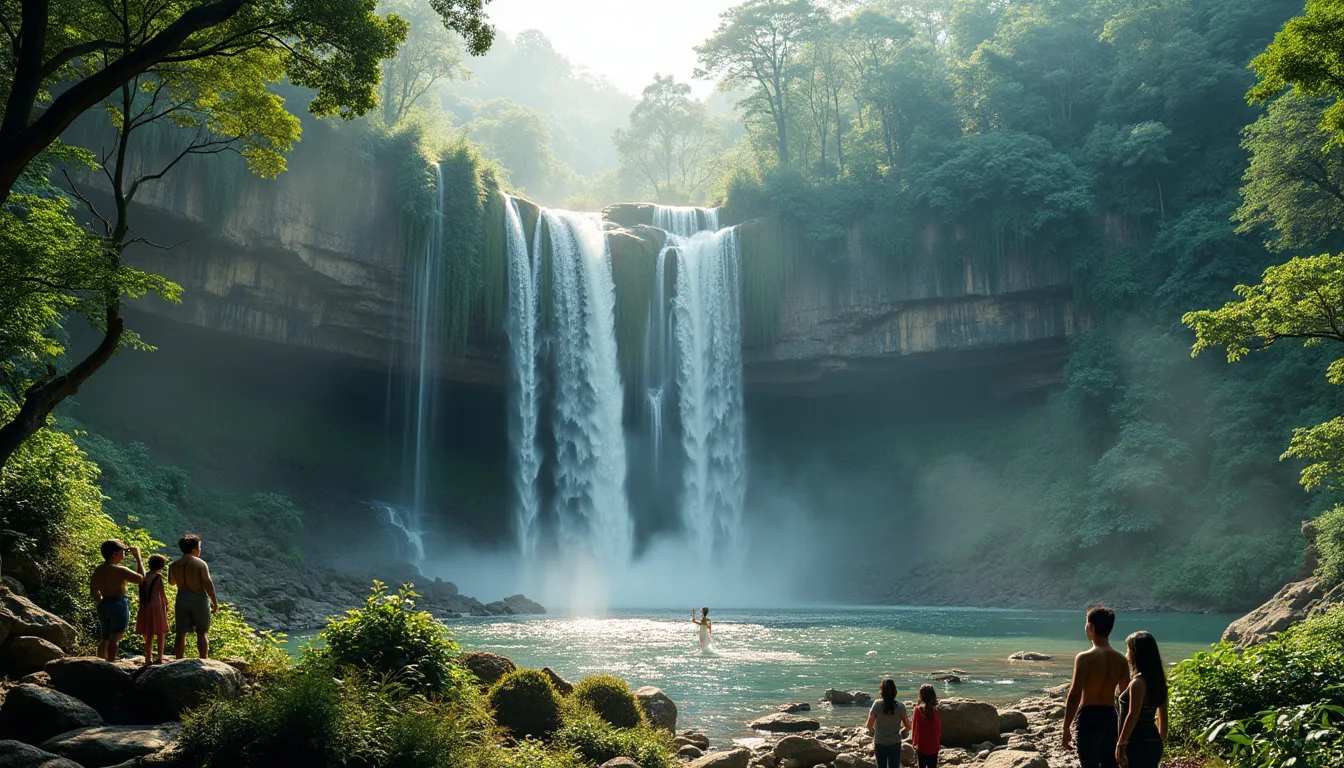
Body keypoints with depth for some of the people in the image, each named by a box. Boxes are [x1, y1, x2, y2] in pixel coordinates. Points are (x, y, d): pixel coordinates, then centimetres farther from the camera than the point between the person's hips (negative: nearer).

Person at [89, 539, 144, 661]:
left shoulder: (98, 571, 9)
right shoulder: (120, 570, -13)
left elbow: (94, 593, 15)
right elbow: (141, 578, -9)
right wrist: (138, 558, -2)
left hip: (104, 605, 7)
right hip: (119, 605, -7)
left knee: (104, 638, 14)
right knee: (115, 637, -9)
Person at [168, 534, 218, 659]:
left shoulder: (174, 565, 4)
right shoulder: (201, 564, -11)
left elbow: (171, 582, 20)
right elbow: (208, 584, -14)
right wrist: (214, 602, -7)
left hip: (181, 598, 4)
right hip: (199, 598, -4)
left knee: (181, 633, 8)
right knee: (202, 633, 4)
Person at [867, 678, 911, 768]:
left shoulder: (877, 704, -13)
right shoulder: (900, 706, -11)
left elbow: (869, 726, -8)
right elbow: (907, 727, -3)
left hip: (879, 744, 0)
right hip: (895, 744, 0)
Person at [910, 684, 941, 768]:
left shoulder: (918, 709, -13)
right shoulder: (935, 710, -6)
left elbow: (915, 727, -8)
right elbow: (939, 728, 3)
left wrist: (914, 743, 4)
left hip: (922, 745, -2)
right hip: (934, 746, 2)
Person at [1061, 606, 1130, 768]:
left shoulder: (1085, 658, -14)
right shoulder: (1121, 659, 4)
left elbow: (1074, 696, -17)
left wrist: (1066, 728, -9)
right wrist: (1123, 731, 17)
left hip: (1089, 718, -6)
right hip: (1110, 718, 6)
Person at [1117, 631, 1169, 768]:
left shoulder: (1138, 682, -17)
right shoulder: (1157, 680, 10)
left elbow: (1132, 716, -19)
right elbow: (1162, 715, 15)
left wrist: (1121, 743, -14)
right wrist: (1161, 739, 23)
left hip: (1139, 744, -9)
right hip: (1153, 742, 9)